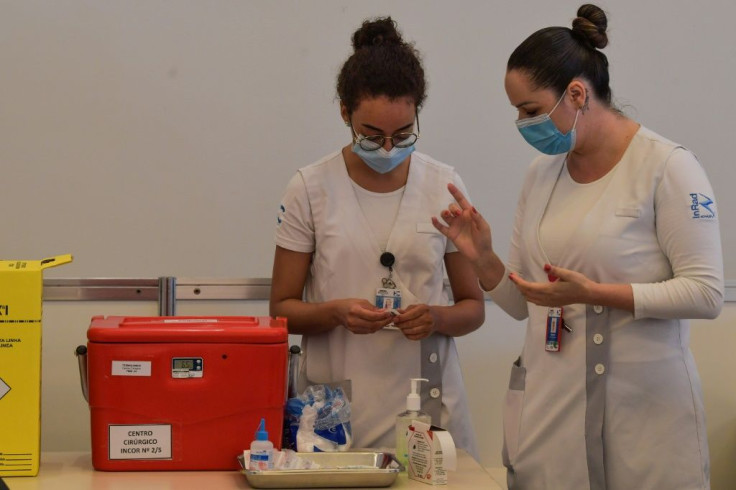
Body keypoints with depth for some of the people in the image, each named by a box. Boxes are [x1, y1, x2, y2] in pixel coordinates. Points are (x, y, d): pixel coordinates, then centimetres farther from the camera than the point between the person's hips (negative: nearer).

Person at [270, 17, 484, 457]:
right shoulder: (311, 189, -2)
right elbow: (283, 309, 2)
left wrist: (436, 317, -13)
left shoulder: (444, 186, 3)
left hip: (427, 406, 1)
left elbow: (474, 308, 8)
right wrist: (335, 312, -18)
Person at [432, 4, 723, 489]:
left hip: (642, 411, -5)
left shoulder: (666, 167, -8)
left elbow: (706, 293, -13)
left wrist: (593, 293, -20)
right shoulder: (541, 174, 10)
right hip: (548, 408, 5)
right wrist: (483, 258, -5)